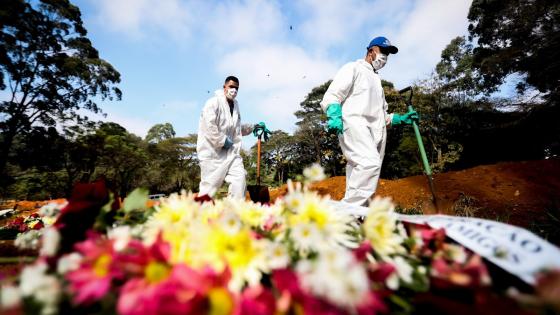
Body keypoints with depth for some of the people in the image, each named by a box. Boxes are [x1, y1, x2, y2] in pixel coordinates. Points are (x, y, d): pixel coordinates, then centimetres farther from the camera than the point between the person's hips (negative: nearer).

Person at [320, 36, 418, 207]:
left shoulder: (377, 80, 35)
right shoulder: (353, 68, 12)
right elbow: (331, 96, -3)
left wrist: (400, 119, 20)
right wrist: (335, 117, -22)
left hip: (376, 132, 8)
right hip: (355, 125, -8)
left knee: (370, 167, 0)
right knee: (370, 163, -29)